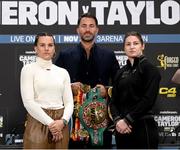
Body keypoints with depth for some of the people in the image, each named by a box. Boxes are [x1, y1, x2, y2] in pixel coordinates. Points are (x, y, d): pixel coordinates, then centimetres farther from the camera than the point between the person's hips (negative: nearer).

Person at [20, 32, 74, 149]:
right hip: (38, 122, -3)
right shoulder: (29, 69, 0)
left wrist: (63, 121, -12)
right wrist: (50, 123, -14)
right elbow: (28, 102, -10)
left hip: (60, 125, 4)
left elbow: (69, 102, 6)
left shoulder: (63, 72, 11)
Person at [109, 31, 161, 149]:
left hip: (143, 127, -6)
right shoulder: (121, 72, 14)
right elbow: (114, 101, 9)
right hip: (122, 128, 6)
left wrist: (128, 120, -14)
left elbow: (149, 99, -13)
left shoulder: (149, 68, -2)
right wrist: (117, 120, -10)